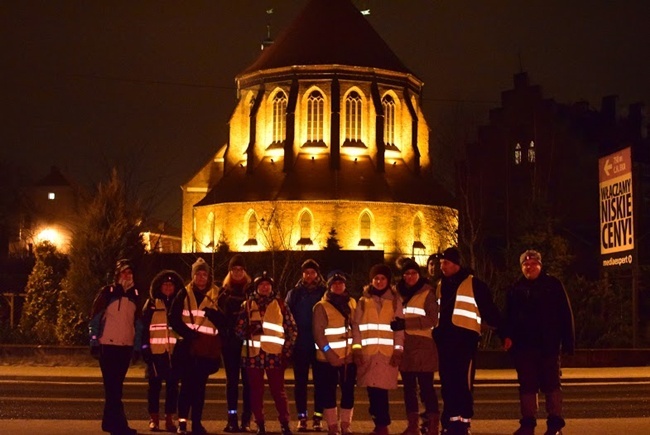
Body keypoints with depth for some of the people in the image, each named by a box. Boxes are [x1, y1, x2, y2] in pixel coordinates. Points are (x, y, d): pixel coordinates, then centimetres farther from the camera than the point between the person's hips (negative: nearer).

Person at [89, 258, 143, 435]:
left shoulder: (135, 295, 11)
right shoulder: (107, 293, -2)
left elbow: (138, 323, 15)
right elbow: (94, 319, -3)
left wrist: (137, 347, 11)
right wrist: (94, 343, -9)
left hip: (126, 347, 4)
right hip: (108, 345, -4)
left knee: (116, 386, 9)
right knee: (112, 386, -6)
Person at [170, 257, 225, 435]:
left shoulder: (216, 296, 8)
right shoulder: (184, 294, 6)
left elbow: (223, 321, 2)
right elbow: (174, 318, 1)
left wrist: (213, 314, -18)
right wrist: (187, 333, -13)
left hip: (207, 348, 1)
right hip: (188, 346, -1)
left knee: (200, 385, 5)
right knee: (187, 383, -6)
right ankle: (182, 420, -3)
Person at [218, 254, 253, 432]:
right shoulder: (225, 290, 11)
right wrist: (222, 333, -3)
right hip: (229, 341, 2)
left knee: (247, 380, -1)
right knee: (231, 380, 5)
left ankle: (246, 419, 2)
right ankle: (232, 419, 8)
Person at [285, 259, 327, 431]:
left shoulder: (325, 292, 3)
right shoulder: (294, 293, 6)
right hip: (300, 344, 1)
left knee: (319, 380, 2)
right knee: (300, 381, 4)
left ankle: (318, 416, 8)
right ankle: (302, 417, 10)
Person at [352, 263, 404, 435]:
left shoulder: (395, 300, 10)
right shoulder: (363, 300, 12)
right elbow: (356, 325, 6)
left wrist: (398, 349, -5)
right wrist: (356, 348, -4)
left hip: (388, 352, -1)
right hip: (367, 351, 1)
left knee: (381, 388, -8)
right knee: (372, 388, -1)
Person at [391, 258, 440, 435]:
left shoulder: (427, 293, -1)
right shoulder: (398, 293, 13)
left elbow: (432, 319, -11)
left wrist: (406, 323, -19)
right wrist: (396, 324, 2)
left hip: (423, 346, -5)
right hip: (405, 347, 5)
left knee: (426, 386, -6)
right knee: (408, 387, 8)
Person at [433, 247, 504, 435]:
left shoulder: (474, 284, -2)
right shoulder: (440, 285, 17)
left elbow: (489, 309, -3)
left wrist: (502, 331, -7)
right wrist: (435, 332, 15)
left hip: (465, 338, -6)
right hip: (444, 339, 6)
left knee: (463, 381, -8)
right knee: (447, 382, 7)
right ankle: (452, 419, 14)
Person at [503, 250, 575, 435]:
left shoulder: (553, 284, 1)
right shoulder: (516, 289, 10)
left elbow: (565, 314, -2)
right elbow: (508, 317, 9)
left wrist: (568, 341, -7)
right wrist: (508, 336, -7)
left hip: (549, 344, -3)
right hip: (524, 345, 3)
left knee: (551, 384, 2)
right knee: (527, 385, 6)